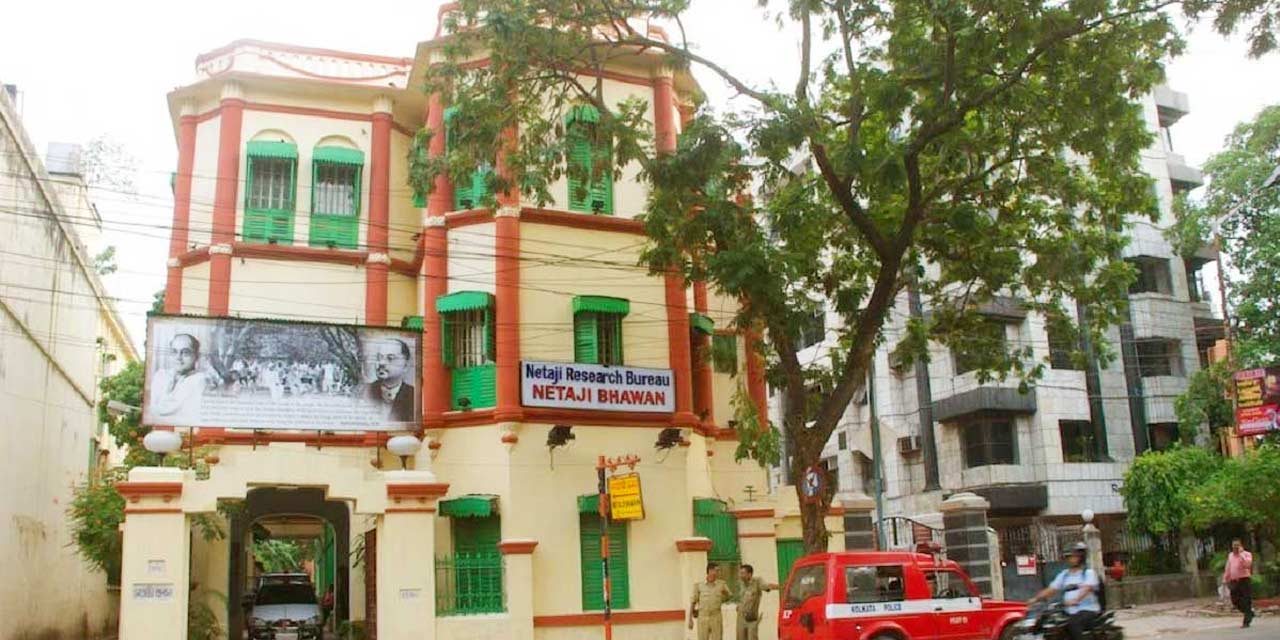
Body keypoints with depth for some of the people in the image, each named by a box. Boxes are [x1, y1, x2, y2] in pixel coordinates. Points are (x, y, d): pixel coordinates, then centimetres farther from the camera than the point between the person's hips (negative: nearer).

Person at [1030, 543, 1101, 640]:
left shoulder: (1089, 573, -2)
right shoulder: (1064, 574, 16)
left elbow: (1087, 589, -21)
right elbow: (1051, 589, 11)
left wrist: (1075, 600, -40)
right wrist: (1036, 598, -5)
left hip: (1088, 610, -6)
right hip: (1070, 612, 6)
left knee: (1072, 623, -35)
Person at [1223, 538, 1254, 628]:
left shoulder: (1247, 554, -3)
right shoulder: (1230, 555, 16)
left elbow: (1247, 564, -24)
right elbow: (1228, 568, 23)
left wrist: (1241, 553, -20)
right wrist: (1225, 579, 20)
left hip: (1244, 580, -6)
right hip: (1234, 581, 6)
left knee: (1246, 602, -6)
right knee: (1235, 601, 7)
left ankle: (1246, 622, -1)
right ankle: (1250, 613, 28)